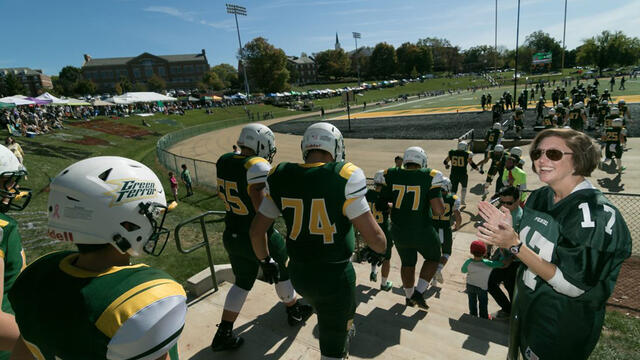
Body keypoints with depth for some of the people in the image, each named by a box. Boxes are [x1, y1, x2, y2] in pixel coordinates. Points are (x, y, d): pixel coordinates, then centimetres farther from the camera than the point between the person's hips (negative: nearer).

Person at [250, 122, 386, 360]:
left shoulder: (282, 177, -6)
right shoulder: (343, 178, -21)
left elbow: (256, 230, 1)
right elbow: (373, 235, -20)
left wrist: (265, 261, 19)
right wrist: (380, 249, 4)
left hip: (299, 272, 5)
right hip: (334, 275, -5)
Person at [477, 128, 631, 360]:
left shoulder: (597, 213, -24)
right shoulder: (539, 197, -3)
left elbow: (572, 286, -26)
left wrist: (515, 245, -31)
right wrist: (508, 230, -11)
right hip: (525, 307, 6)